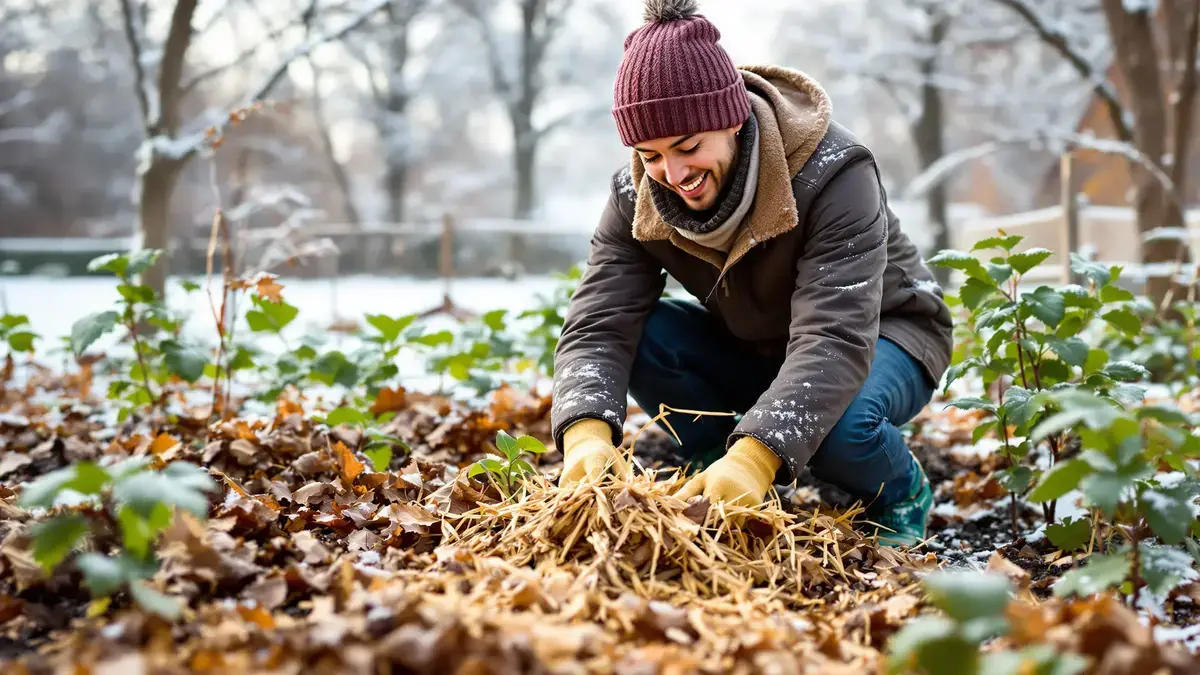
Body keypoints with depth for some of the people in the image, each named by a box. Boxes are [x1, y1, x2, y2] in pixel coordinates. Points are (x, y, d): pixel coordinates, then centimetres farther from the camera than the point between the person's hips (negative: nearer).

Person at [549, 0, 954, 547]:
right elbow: (597, 327, -25)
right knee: (641, 333, -24)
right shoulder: (635, 199, -17)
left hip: (882, 334, -4)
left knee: (836, 424, -39)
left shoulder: (833, 174, -32)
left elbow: (835, 339, -42)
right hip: (751, 349, 4)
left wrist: (755, 456, -56)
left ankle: (900, 495, -2)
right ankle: (722, 498, -6)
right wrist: (587, 430, -47)